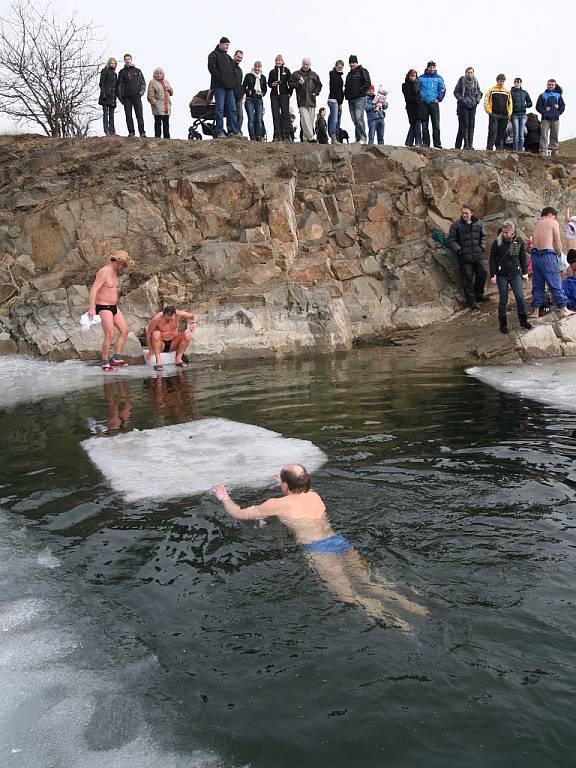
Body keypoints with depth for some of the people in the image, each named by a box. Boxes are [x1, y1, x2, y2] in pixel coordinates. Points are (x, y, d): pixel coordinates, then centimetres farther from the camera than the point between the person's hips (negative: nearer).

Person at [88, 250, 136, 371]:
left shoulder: (115, 273, 12)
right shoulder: (104, 272, -16)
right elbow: (93, 290, -23)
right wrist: (91, 309, -31)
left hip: (114, 306, 10)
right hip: (103, 307, -10)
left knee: (124, 330, 7)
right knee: (110, 335, -13)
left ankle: (116, 358, 11)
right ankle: (105, 363, -1)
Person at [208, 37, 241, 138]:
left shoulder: (228, 57, 24)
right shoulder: (213, 55, 2)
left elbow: (233, 70, 27)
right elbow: (212, 69, -11)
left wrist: (233, 81, 10)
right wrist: (221, 79, -16)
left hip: (229, 87, 7)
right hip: (219, 86, -7)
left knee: (232, 109, 2)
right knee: (220, 109, -7)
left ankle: (234, 130, 3)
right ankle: (220, 132, -8)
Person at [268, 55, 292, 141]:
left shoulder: (286, 70, 8)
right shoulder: (272, 72, 15)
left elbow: (290, 82, 7)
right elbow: (269, 83, 18)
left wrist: (290, 93, -3)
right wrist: (272, 84, -3)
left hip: (284, 95, -3)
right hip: (274, 95, 3)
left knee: (285, 115, -6)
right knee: (276, 115, -2)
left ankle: (287, 136, -8)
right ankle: (277, 135, -2)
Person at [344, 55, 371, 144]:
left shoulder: (363, 71, 2)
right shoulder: (349, 74, 23)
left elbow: (367, 83, -8)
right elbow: (346, 85, 30)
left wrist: (360, 92, -14)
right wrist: (346, 94, 12)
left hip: (359, 99, -8)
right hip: (350, 99, 8)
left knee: (359, 118, -16)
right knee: (354, 119, 5)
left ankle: (363, 138, -17)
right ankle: (358, 139, 7)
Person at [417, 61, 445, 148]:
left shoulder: (439, 78, 8)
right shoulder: (421, 78, 9)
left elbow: (443, 89, 8)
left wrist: (438, 99, -3)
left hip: (434, 103, -1)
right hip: (423, 104, 1)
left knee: (436, 125, -7)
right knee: (424, 125, 3)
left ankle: (437, 144, -8)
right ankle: (426, 143, 8)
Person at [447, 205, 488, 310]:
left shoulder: (478, 223, 5)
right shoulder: (456, 225, -7)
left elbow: (483, 236, 19)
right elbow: (451, 240, -3)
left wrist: (482, 247, 6)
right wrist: (458, 250, -13)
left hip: (478, 255, 4)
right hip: (465, 257, -4)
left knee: (482, 274, 8)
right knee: (468, 278, -1)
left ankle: (479, 295, 29)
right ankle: (471, 300, 11)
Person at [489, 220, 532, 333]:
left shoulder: (519, 241, 1)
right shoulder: (497, 242, -5)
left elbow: (523, 257, 11)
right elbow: (492, 259, -1)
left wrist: (525, 272, 12)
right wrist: (493, 275, -4)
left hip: (515, 274, 1)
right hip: (502, 275, -1)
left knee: (520, 296, -6)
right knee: (503, 300, 2)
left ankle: (523, 320, 10)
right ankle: (502, 324, 13)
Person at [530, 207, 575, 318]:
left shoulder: (537, 224, 17)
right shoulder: (553, 223, 0)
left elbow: (534, 242, 11)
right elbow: (557, 242, -4)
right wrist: (559, 254, 12)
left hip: (535, 255, 6)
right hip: (547, 255, -6)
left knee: (537, 284, 9)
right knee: (555, 284, -2)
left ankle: (536, 311, 8)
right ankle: (563, 310, 2)